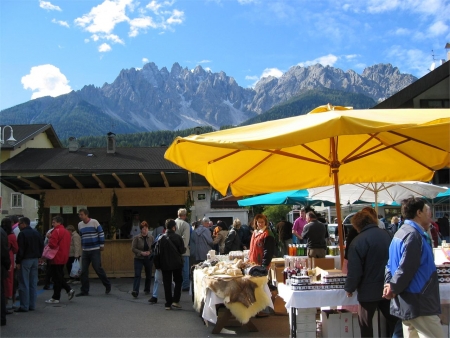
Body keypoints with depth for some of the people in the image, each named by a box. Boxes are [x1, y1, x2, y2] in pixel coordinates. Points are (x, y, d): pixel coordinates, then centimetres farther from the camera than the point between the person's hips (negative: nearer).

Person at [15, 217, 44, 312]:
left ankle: (24, 306, -3)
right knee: (33, 283, 9)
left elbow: (20, 249, -15)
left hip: (25, 260, -7)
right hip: (35, 259, 7)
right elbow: (41, 246, 14)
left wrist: (18, 262, -12)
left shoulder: (22, 234, -11)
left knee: (24, 284, -4)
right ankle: (32, 305, 13)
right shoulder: (36, 233, 12)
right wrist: (38, 256, 15)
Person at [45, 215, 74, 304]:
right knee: (60, 277, 19)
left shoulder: (56, 231, -15)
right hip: (63, 257, 9)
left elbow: (52, 244, -23)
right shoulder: (67, 232, 14)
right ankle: (69, 290, 12)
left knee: (57, 278, -2)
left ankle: (56, 298, 5)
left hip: (57, 258, -9)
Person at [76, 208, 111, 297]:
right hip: (85, 251, 6)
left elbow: (101, 233, -6)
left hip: (95, 250, -6)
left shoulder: (94, 222, -9)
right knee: (83, 271, 3)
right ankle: (84, 291, 11)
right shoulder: (80, 225, 8)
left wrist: (102, 245, -7)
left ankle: (107, 285, 15)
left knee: (98, 268, -4)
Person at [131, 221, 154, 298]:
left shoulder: (151, 237, -1)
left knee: (148, 275, 13)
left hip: (149, 259, 3)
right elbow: (133, 248, -8)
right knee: (137, 275, -14)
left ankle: (147, 290, 30)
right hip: (138, 259, -3)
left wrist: (149, 252, -14)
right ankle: (135, 291, -18)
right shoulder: (136, 238, -7)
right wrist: (141, 253, -19)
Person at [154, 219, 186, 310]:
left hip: (165, 265, 2)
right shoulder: (178, 237, -9)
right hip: (177, 264, -2)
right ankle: (175, 301, 3)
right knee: (178, 281, 14)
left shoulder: (161, 238, -1)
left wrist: (157, 264, 8)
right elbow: (182, 250, -8)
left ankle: (168, 304, 9)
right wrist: (185, 248, 15)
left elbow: (157, 253, 0)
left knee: (167, 284, 7)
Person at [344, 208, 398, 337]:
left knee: (365, 325, 8)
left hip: (369, 290, -5)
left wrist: (349, 288, 0)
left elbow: (354, 269, -15)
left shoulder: (358, 241, -15)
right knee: (392, 320, 18)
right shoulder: (387, 234, 1)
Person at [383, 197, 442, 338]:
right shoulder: (414, 235, -17)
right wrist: (394, 289, -12)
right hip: (419, 305, -10)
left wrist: (390, 284, -1)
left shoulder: (401, 233, 14)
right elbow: (406, 269, -23)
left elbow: (390, 264, 12)